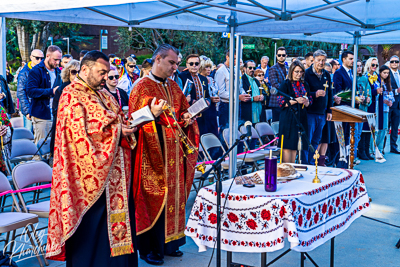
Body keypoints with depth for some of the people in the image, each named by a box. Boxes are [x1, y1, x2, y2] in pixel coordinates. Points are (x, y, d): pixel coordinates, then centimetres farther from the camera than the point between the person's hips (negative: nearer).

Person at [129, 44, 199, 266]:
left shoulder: (173, 86, 13)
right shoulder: (142, 87, -8)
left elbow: (184, 111, 23)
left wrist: (186, 119, 1)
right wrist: (152, 114, -30)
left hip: (174, 152, 7)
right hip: (153, 154, -7)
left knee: (174, 195, 11)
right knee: (154, 199, -2)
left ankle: (169, 242, 25)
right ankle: (148, 248, 11)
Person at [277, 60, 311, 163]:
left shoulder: (305, 85, 14)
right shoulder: (285, 84, -3)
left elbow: (310, 99, 19)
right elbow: (281, 102, -8)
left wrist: (307, 102, -5)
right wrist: (296, 100, -18)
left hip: (301, 118, 5)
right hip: (288, 118, -5)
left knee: (295, 144, 8)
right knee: (287, 145, -6)